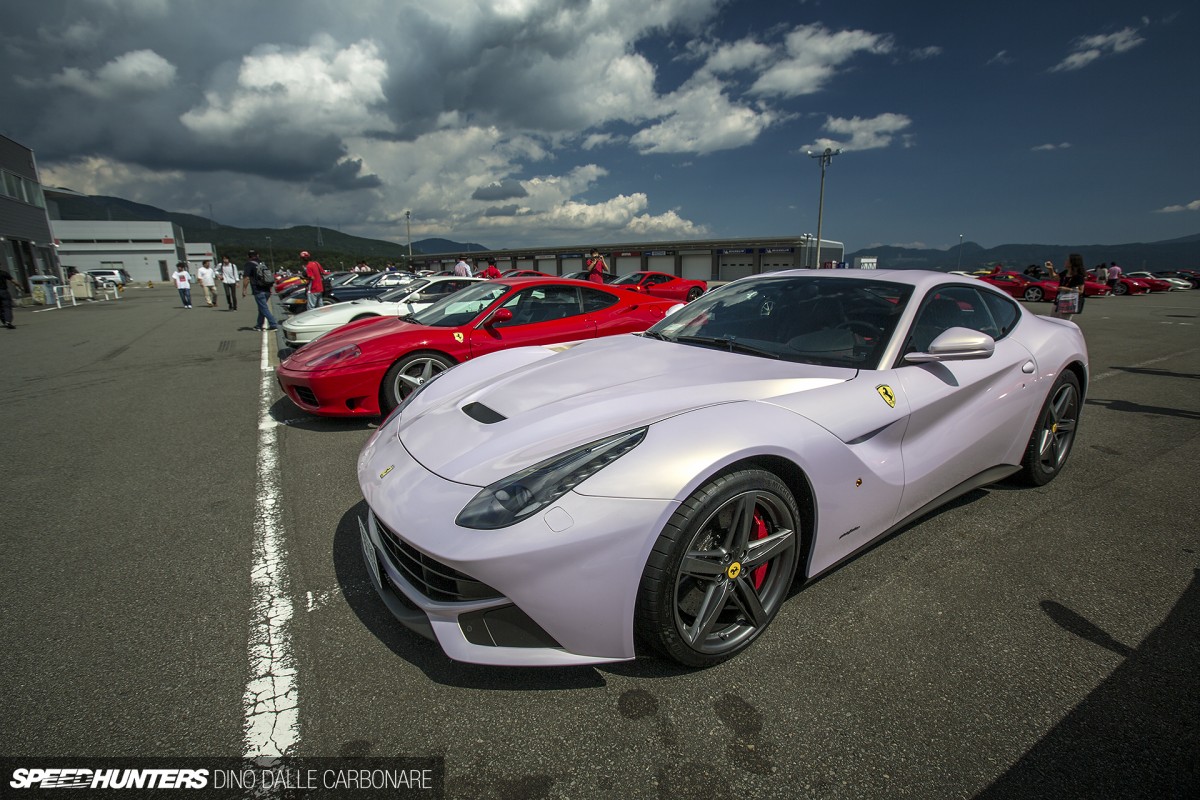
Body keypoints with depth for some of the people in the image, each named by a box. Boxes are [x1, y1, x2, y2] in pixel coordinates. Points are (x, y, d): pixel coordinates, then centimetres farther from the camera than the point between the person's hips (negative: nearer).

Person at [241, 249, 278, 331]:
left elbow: (246, 278, -12)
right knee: (262, 308, 16)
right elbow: (270, 276, 17)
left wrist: (244, 289, -8)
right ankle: (259, 325, 24)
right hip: (267, 290, 7)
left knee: (264, 308, -6)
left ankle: (273, 324, -16)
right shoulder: (263, 264, 15)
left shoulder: (249, 265, -4)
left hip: (258, 291, -7)